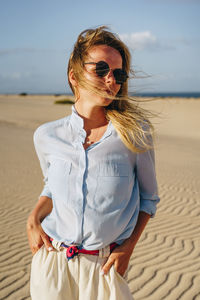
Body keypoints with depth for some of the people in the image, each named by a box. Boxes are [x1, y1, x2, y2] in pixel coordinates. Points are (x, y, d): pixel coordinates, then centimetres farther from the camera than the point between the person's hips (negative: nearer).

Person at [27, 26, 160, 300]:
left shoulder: (135, 134, -10)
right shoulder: (47, 136, -4)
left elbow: (149, 197, 3)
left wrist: (128, 246, -5)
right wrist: (34, 219, -2)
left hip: (105, 264, -1)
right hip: (51, 261, 2)